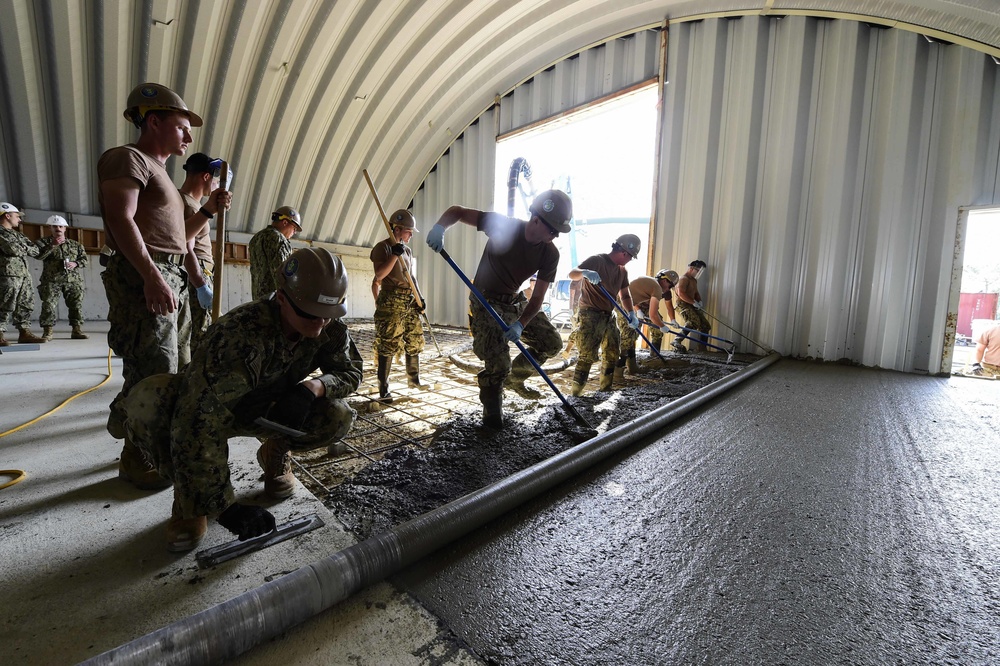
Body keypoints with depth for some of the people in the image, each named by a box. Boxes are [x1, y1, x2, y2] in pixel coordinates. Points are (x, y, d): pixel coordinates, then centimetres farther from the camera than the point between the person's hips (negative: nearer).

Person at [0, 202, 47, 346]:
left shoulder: (17, 234, 22)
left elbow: (36, 250, 15)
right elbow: (13, 249, -16)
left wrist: (21, 249, -1)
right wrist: (25, 249, 3)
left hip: (24, 275, 8)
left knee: (26, 305, 9)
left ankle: (25, 332, 15)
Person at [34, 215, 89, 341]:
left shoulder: (76, 244, 15)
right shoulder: (43, 242, 9)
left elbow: (84, 259, 13)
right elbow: (38, 256, -8)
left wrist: (76, 263, -8)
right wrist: (52, 245, -17)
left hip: (74, 281, 2)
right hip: (51, 281, -1)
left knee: (76, 305, 2)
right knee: (48, 305, -7)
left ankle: (77, 330, 9)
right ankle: (47, 331, -1)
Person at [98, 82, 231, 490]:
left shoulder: (158, 171, 27)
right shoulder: (127, 158, -2)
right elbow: (120, 219, -17)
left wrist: (208, 211, 16)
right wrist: (152, 276, -27)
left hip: (170, 278, 10)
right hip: (143, 278, -10)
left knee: (173, 369, 12)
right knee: (153, 373, -10)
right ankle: (136, 461, 3)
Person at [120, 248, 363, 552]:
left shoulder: (330, 329, -22)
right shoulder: (240, 332, -38)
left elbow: (350, 371, -8)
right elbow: (197, 422, -40)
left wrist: (314, 386, -32)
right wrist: (225, 506, -37)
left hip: (269, 411, 4)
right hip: (209, 403, -3)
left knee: (339, 417, -23)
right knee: (146, 402, -35)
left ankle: (275, 453, 10)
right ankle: (191, 499, -10)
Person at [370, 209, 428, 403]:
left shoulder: (407, 250, 18)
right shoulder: (382, 247, -4)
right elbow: (379, 274, -16)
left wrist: (419, 297, 9)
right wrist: (394, 255, -23)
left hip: (410, 301, 8)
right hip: (391, 302, -8)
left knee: (415, 341, 12)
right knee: (388, 345, -8)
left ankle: (413, 380, 29)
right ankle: (383, 390, -2)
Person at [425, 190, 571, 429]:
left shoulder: (550, 254, -13)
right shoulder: (503, 226, -23)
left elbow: (537, 298, -12)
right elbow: (457, 211, -17)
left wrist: (520, 324, -28)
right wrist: (440, 227, -38)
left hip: (516, 302, 6)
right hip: (486, 303, -5)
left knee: (552, 343, 6)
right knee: (498, 363, -14)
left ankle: (514, 377, 27)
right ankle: (492, 414, 13)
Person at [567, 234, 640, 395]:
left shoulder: (622, 271, 13)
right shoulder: (597, 260, -11)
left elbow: (625, 295, 17)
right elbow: (572, 274, -20)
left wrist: (631, 313, -1)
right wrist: (585, 272, -43)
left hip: (608, 317, 9)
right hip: (590, 316, -8)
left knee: (613, 354, 13)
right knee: (588, 356, -13)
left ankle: (606, 389, 27)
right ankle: (576, 392, -4)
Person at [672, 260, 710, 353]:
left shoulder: (694, 280, 23)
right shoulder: (684, 278, -10)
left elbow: (696, 292, 31)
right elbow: (681, 294, -22)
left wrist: (699, 301, 9)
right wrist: (693, 302, -20)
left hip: (692, 306, 10)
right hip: (683, 304, -10)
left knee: (705, 326, 7)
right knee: (694, 321, -33)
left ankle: (701, 348, 15)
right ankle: (677, 341, -33)